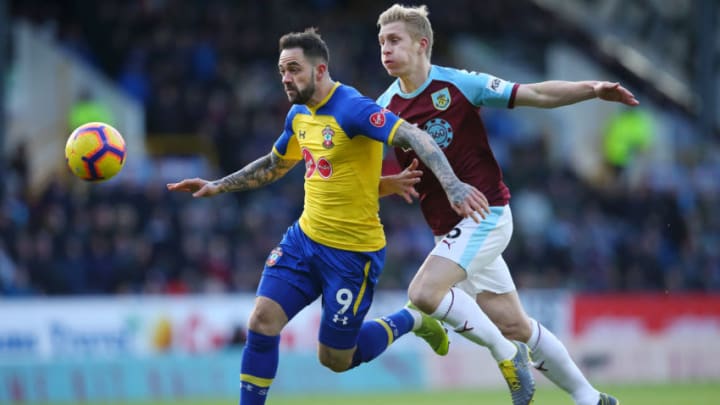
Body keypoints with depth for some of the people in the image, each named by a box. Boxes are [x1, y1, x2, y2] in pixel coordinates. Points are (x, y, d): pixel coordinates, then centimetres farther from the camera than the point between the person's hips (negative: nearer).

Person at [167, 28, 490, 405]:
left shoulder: (352, 108, -20)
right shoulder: (299, 115, 6)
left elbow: (415, 138, -31)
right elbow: (272, 166, 26)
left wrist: (453, 185, -45)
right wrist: (216, 186, 22)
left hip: (353, 253, -7)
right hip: (304, 238, 7)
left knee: (335, 359, 3)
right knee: (262, 320, -10)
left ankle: (410, 321, 28)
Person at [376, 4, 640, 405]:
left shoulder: (460, 84, -10)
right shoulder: (385, 110, 3)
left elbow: (537, 94, -7)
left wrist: (593, 89, -19)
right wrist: (393, 183, -15)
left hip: (486, 214, -5)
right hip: (449, 229, 5)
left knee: (424, 292, -24)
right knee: (515, 325, 8)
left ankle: (506, 355, -6)